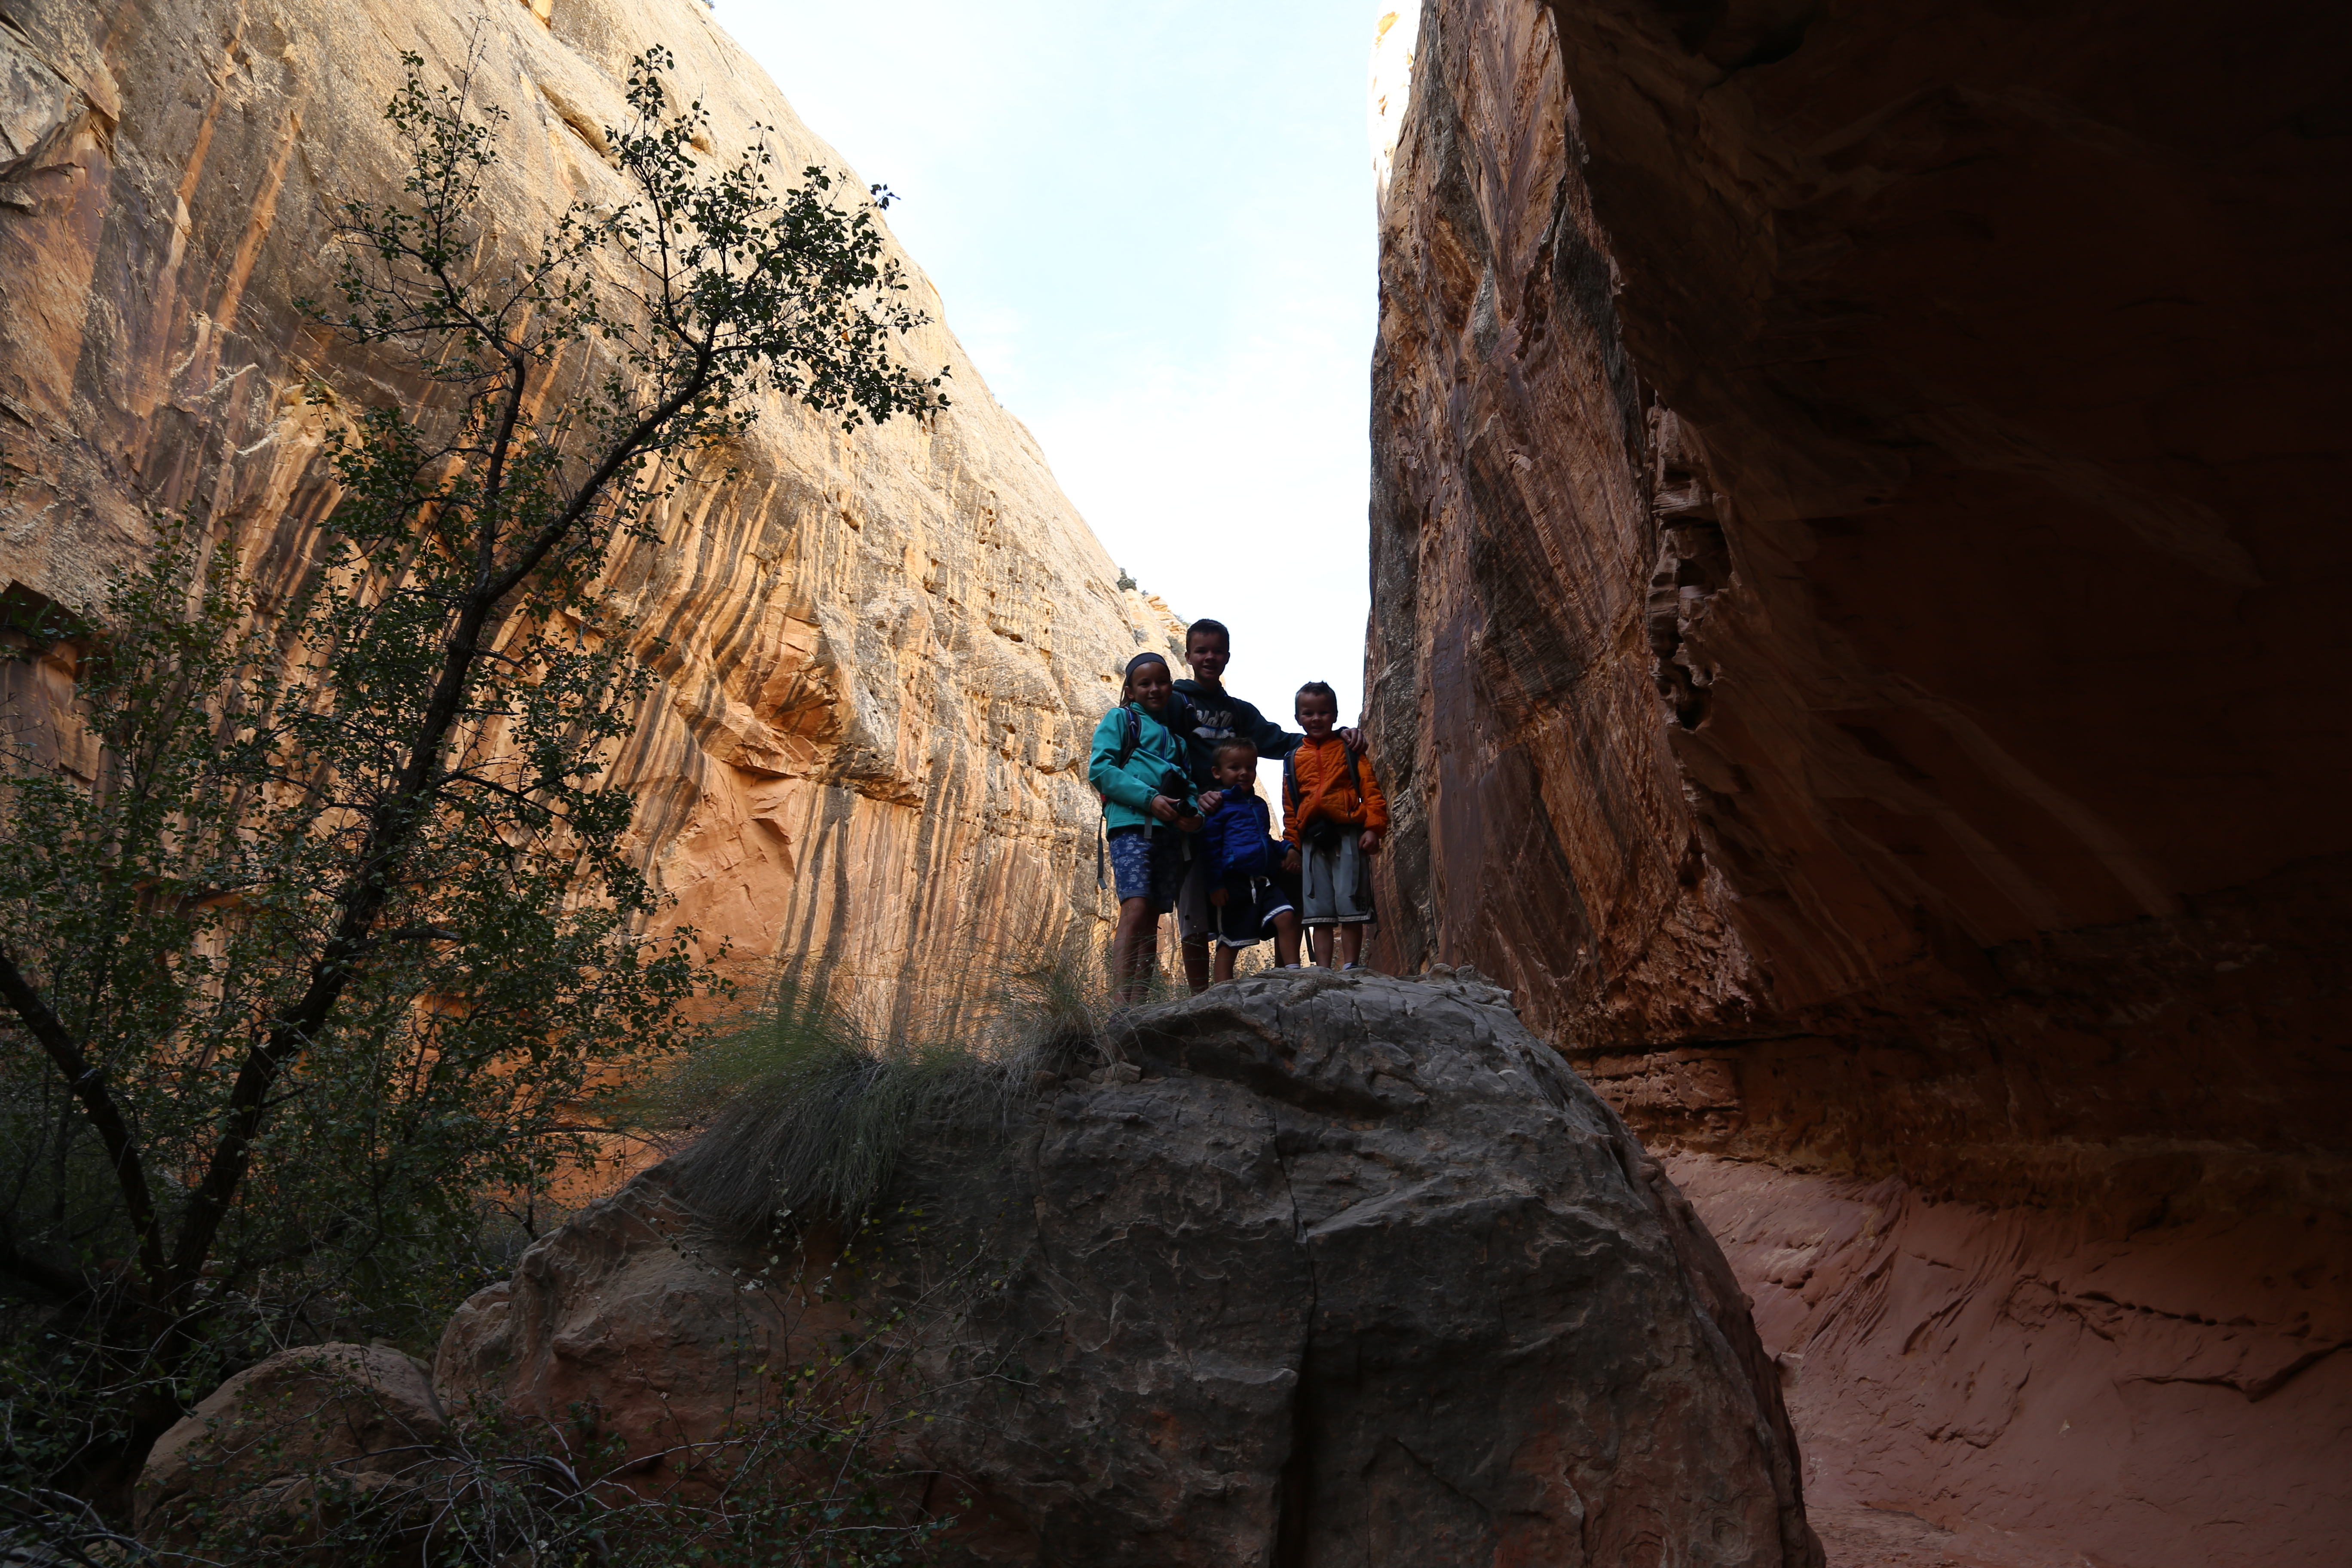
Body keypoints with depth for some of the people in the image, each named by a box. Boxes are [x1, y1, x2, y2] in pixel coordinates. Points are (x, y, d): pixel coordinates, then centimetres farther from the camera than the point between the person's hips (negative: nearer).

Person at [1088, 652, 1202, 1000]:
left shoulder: (1176, 733, 25)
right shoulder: (1120, 719, 10)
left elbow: (1190, 781, 20)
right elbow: (1100, 769, -4)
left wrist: (1194, 812, -3)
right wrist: (1149, 798, -14)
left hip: (1170, 831, 6)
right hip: (1132, 824, -6)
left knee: (1152, 919, 3)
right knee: (1136, 909, -20)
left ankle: (1140, 1005, 3)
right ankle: (1121, 1007, -25)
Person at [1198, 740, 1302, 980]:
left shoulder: (1260, 804, 19)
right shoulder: (1218, 804, -1)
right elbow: (1210, 847, -6)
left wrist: (1287, 848, 9)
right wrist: (1215, 884, -12)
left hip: (1267, 881, 6)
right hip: (1234, 882, -5)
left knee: (1286, 917, -17)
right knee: (1229, 943, 0)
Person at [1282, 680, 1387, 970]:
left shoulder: (1350, 750, 9)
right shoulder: (1294, 760, 16)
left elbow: (1371, 790, 1)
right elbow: (1290, 807, 18)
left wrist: (1373, 827, -11)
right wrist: (1292, 845, 12)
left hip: (1348, 835, -3)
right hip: (1312, 840, 3)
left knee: (1350, 906, -4)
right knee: (1318, 911, 4)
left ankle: (1351, 967, 3)